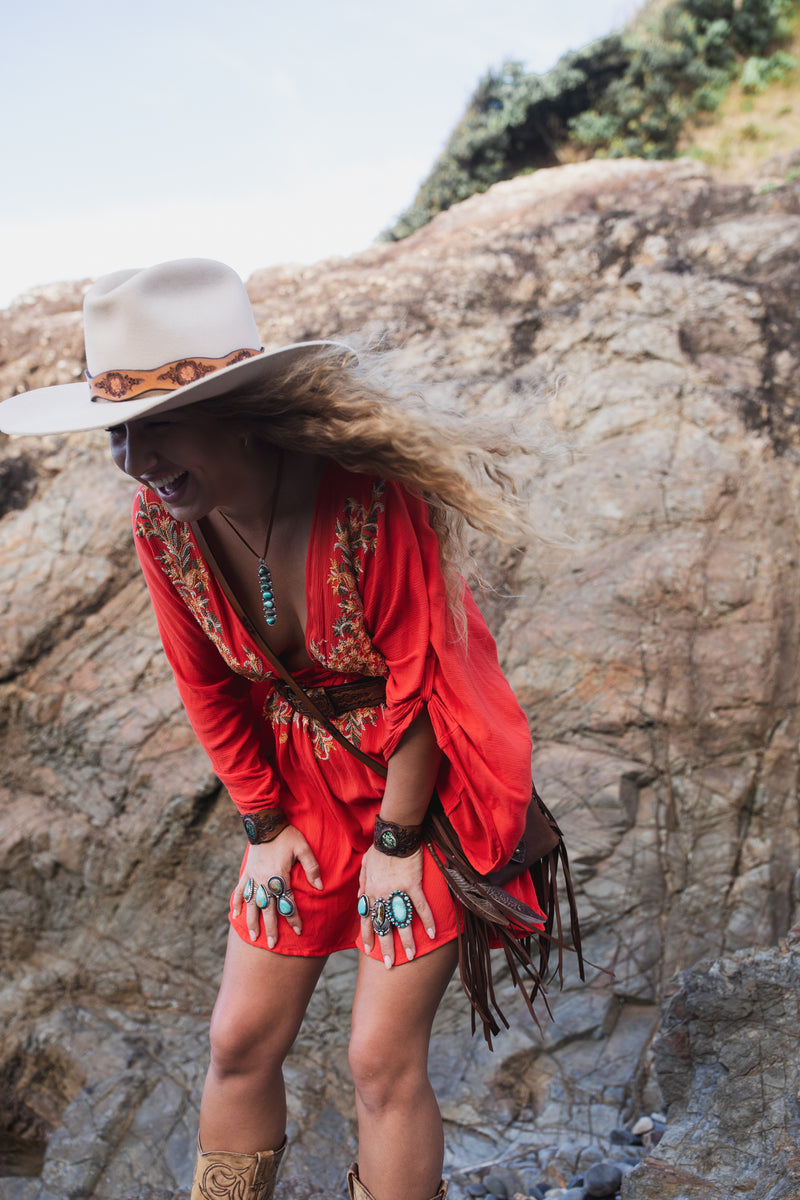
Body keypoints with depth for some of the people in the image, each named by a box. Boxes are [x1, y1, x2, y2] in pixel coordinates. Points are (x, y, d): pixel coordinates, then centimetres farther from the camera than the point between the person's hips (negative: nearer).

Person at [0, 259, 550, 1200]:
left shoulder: (368, 499, -29)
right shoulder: (159, 522, -13)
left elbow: (418, 681, -19)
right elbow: (210, 690, 1)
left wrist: (396, 843, -12)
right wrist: (264, 823, 4)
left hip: (421, 785, -4)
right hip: (303, 785, 5)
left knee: (383, 1059, 0)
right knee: (240, 1040, 10)